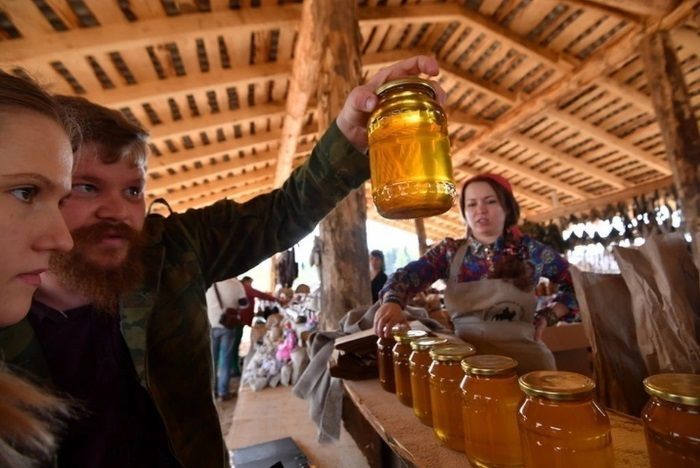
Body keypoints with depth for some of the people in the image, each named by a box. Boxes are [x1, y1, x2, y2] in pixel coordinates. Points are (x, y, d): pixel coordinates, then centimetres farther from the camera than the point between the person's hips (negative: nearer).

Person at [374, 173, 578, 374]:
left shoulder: (530, 250, -2)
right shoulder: (450, 252, -1)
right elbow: (408, 274, -14)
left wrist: (546, 316, -3)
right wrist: (392, 302, -35)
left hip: (523, 356, 0)